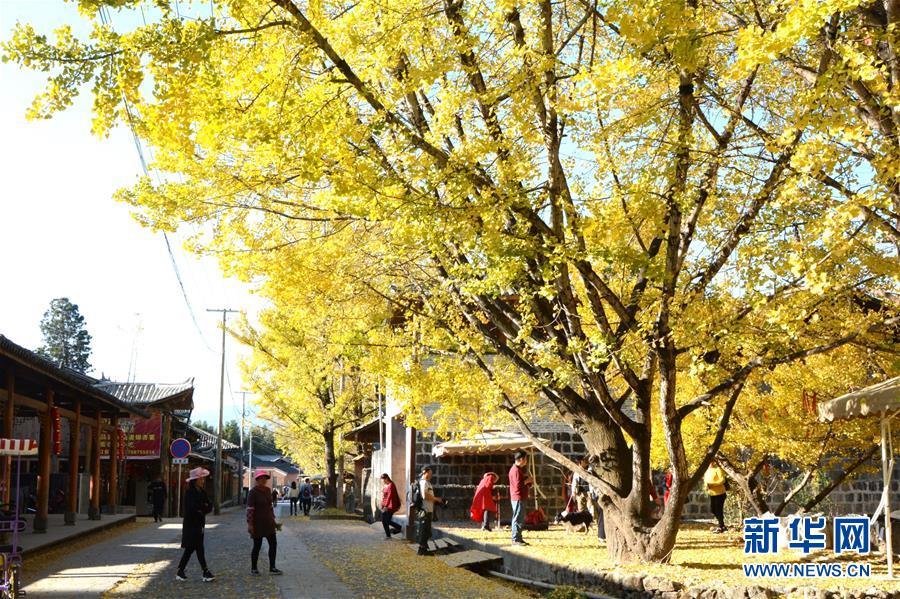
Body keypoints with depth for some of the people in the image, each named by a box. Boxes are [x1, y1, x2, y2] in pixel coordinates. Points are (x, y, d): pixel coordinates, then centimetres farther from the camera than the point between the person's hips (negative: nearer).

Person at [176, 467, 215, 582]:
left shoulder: (202, 493, 12)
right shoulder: (189, 493, -12)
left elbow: (209, 506, 6)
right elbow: (192, 508, -23)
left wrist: (202, 509, -13)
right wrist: (204, 507, -8)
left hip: (199, 524, 8)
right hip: (191, 525, -8)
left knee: (190, 549, 11)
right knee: (199, 549, -8)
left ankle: (180, 572, 19)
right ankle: (206, 573, -7)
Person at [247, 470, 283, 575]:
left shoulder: (267, 490, 8)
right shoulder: (253, 492, -13)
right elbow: (250, 509, -16)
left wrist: (273, 519, 17)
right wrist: (250, 524, -20)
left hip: (268, 523, 7)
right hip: (258, 523, -7)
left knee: (273, 544, 6)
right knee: (257, 546, 2)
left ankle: (272, 568, 15)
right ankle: (253, 569, 17)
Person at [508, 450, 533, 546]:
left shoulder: (519, 469, 19)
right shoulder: (516, 470, -15)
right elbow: (518, 484, -23)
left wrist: (528, 480, 6)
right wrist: (527, 480, -11)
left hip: (521, 498, 11)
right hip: (518, 498, -11)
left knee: (521, 519, 14)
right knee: (518, 519, -9)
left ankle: (518, 539, 18)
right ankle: (515, 540, -7)